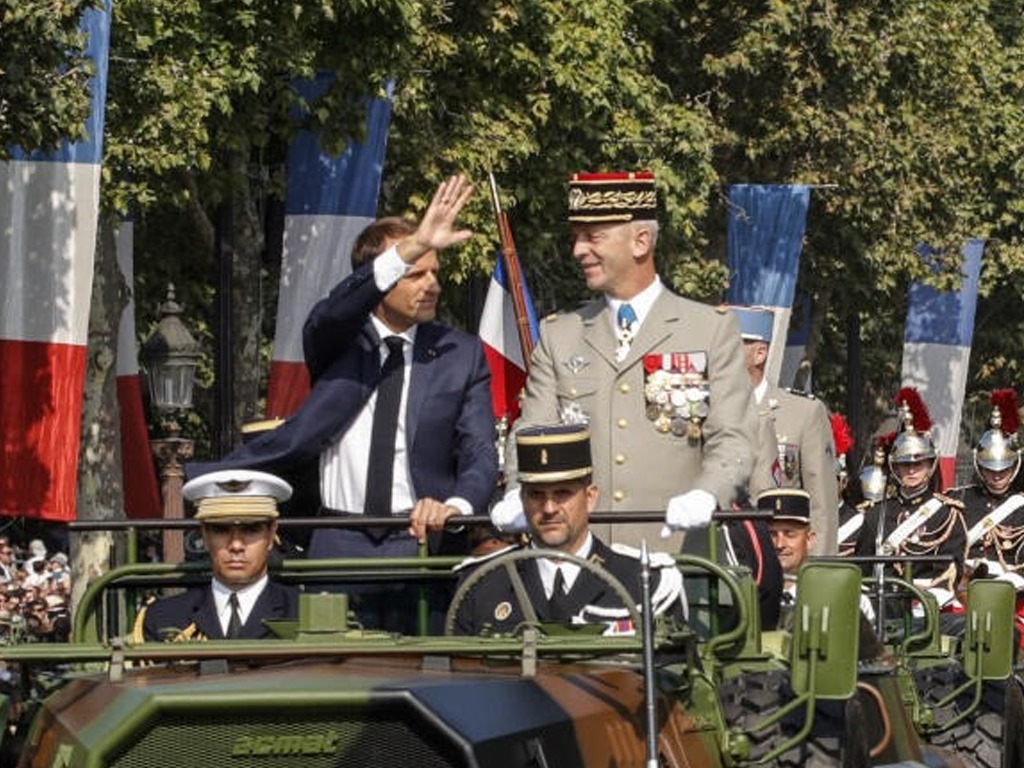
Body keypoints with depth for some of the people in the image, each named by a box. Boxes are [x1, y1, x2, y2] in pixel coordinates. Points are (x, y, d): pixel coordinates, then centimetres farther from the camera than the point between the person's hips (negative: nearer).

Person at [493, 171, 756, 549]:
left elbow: (732, 440, 2)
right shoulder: (558, 336, 17)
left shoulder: (713, 330, 9)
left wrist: (704, 496, -19)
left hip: (675, 550, -2)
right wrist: (519, 497, -12)